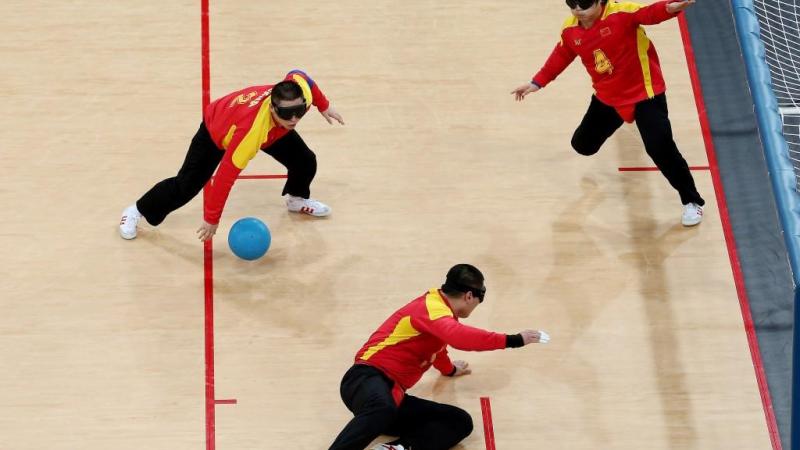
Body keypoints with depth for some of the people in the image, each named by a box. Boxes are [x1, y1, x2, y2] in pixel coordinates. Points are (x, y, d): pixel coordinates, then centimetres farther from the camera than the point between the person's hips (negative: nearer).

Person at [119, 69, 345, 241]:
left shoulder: (298, 93, -36)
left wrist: (324, 106, 4)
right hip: (217, 130, -6)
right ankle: (137, 212, 19)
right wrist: (211, 218, -33)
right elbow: (225, 176, -41)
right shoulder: (251, 132, -51)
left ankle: (298, 199, 37)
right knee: (186, 185, -7)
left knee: (305, 162, 1)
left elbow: (297, 76, -9)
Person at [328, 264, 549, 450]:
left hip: (394, 394, 10)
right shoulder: (431, 307, -13)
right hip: (369, 378, -10)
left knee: (461, 422, -6)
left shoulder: (438, 307, 18)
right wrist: (514, 340, -29)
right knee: (382, 410, -45)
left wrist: (450, 369, 63)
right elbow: (459, 337, -35)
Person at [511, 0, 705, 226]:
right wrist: (537, 83, 15)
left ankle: (692, 202, 1)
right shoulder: (570, 30, -7)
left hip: (644, 92, -6)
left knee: (660, 148, -18)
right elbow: (560, 57, 11)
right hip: (607, 97, 6)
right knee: (583, 145, 17)